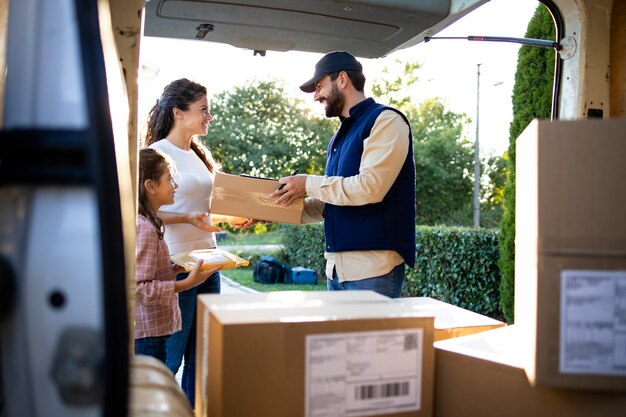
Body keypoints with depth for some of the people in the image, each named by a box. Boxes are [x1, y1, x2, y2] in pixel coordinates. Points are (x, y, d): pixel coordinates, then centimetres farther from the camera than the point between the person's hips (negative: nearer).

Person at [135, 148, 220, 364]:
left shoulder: (142, 222, 10)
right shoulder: (144, 228, -19)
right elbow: (140, 288, -23)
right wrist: (186, 283, -24)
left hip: (148, 329, 10)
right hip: (147, 334, -10)